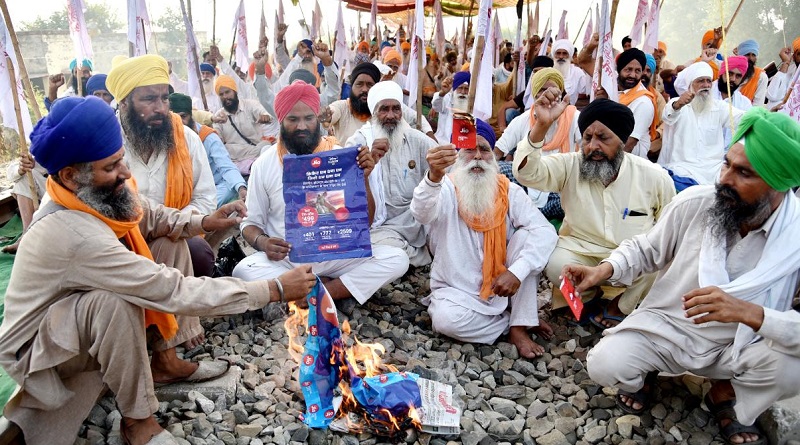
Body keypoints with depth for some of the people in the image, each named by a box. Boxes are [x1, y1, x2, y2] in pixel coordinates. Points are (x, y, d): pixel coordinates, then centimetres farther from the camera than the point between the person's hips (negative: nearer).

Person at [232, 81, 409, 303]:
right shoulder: (264, 164, -1)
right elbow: (250, 223, 6)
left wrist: (363, 179, -17)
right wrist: (262, 243, -17)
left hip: (336, 255, 1)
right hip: (284, 259, 0)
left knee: (396, 259, -20)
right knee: (243, 271, -31)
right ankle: (331, 288, -16)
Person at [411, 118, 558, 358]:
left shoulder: (509, 192, -4)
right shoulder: (446, 190, -12)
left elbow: (545, 232, -14)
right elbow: (422, 213, -35)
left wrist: (517, 271, -30)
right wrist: (434, 176, -57)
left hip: (502, 286, 2)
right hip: (457, 291, -2)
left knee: (524, 235, -19)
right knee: (446, 319, -32)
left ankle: (519, 327, -12)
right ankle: (514, 318, -4)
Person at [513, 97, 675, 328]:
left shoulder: (654, 176, -6)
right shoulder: (569, 166, -8)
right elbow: (527, 173, -26)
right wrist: (542, 125, -39)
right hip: (580, 252, -1)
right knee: (557, 265, -31)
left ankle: (620, 306, 3)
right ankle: (590, 294, 7)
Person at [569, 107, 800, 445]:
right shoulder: (694, 202, -14)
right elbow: (646, 249, 1)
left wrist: (750, 312, -43)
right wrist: (602, 271, -17)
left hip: (736, 348, 0)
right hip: (663, 327, 0)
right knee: (604, 366, -23)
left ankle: (727, 394, 6)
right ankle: (643, 375, 17)